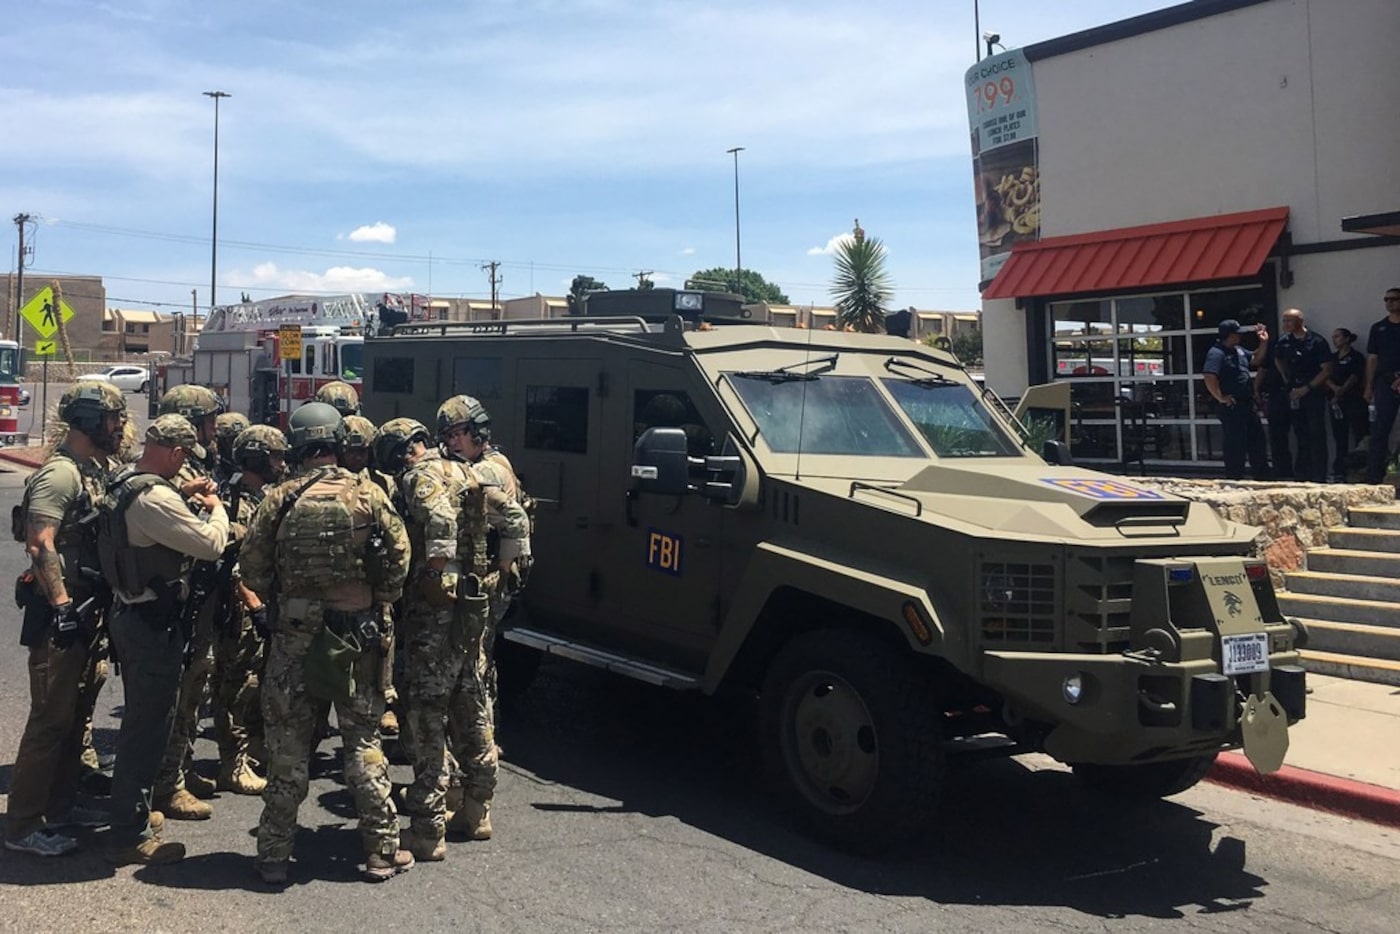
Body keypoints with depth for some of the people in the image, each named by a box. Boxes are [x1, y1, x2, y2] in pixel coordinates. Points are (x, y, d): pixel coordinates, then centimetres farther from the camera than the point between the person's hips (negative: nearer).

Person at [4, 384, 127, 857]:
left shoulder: (94, 471, 13)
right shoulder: (60, 474, -16)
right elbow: (40, 546, -23)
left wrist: (93, 607, 17)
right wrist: (61, 607, -24)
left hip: (86, 610, 9)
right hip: (59, 614, -9)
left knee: (75, 714, 16)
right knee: (50, 719, -5)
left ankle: (59, 806, 28)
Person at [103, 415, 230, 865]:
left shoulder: (123, 483, 7)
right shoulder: (154, 497, -25)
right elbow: (211, 543, -25)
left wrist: (189, 504, 11)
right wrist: (215, 509, -7)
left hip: (131, 614, 11)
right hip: (153, 622, -11)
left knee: (141, 719, 22)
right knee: (149, 725, -1)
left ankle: (132, 812, 35)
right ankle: (131, 836, 7)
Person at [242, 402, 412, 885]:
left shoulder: (278, 499, -5)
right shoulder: (367, 495, -6)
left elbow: (252, 568, -2)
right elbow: (398, 559, -5)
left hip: (294, 633, 0)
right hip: (355, 633, 0)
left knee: (287, 746, 9)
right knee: (363, 741, 9)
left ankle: (275, 854, 16)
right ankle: (381, 850, 14)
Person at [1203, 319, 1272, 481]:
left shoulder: (1238, 350, 13)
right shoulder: (1217, 353, -18)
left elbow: (1255, 360, 27)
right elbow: (1209, 378, -28)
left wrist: (1263, 342, 13)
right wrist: (1221, 398, -23)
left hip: (1246, 404, 10)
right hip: (1231, 406, -10)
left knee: (1257, 439, 17)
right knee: (1236, 445, -3)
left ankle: (1263, 477, 29)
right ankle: (1234, 479, 7)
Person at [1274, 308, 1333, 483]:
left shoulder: (1316, 342, -10)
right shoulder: (1284, 342, 4)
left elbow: (1327, 370, -11)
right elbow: (1278, 360, 25)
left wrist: (1307, 388, -14)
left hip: (1313, 393, -5)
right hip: (1294, 394, 5)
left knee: (1316, 435, -4)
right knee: (1301, 436, 11)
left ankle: (1319, 478, -1)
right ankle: (1301, 476, 17)